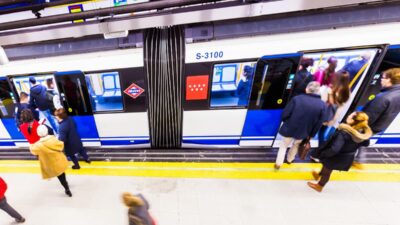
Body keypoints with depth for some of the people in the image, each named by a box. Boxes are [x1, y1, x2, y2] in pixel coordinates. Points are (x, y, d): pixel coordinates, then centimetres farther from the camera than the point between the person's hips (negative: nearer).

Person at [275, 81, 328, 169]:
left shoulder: (297, 98, -19)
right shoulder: (322, 105, -11)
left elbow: (285, 114, -17)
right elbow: (319, 124, -4)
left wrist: (287, 123, 5)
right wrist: (311, 135, 10)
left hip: (289, 129, -2)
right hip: (303, 132, 2)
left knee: (284, 145, 20)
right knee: (296, 145, 30)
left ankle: (278, 163, 28)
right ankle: (290, 159, 52)